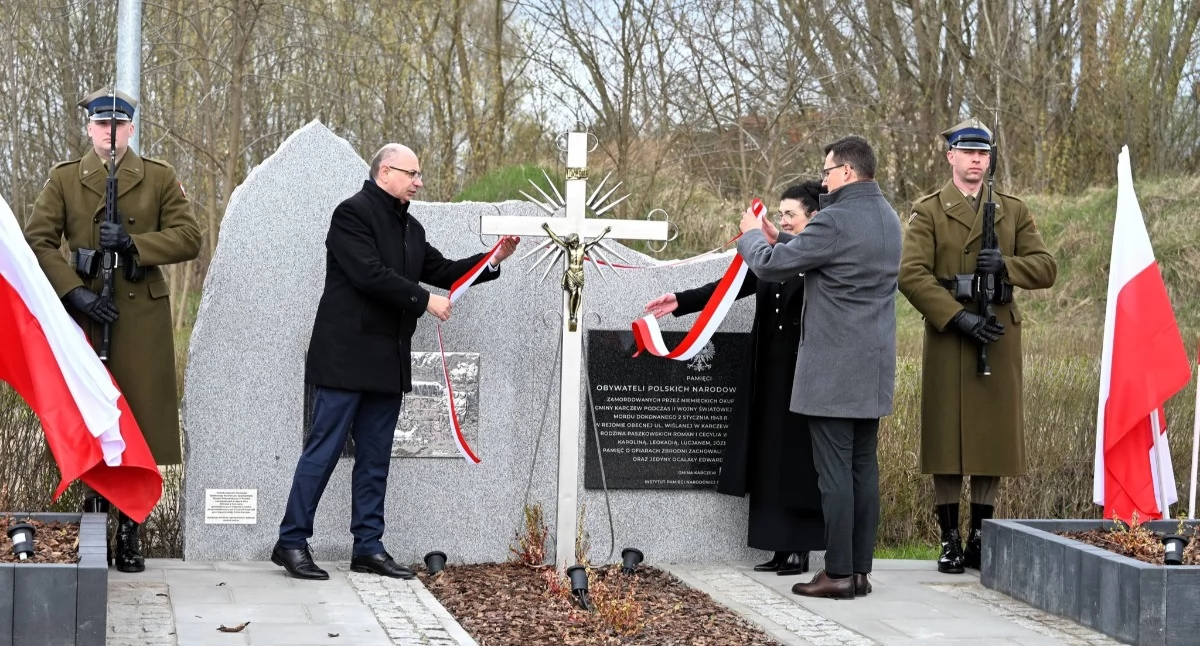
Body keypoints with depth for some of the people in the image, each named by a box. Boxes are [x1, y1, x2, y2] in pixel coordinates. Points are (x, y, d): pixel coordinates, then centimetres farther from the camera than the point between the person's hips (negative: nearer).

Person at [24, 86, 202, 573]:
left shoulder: (160, 178, 9)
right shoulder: (63, 179, 8)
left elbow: (189, 237, 1)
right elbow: (37, 241, 1)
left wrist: (133, 243, -13)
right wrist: (75, 292, -11)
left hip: (143, 315, 0)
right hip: (84, 310, 0)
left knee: (138, 418, -1)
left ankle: (129, 531, 6)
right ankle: (94, 501, 13)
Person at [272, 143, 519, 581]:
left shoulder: (410, 228, 18)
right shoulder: (353, 213, -8)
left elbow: (442, 272, 17)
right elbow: (369, 274, -18)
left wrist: (491, 261, 5)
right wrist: (425, 301, -15)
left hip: (387, 362, 8)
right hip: (347, 355, -8)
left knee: (375, 457, 9)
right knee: (324, 450, -5)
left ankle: (368, 547, 14)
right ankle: (291, 542, 1)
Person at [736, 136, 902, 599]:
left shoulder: (835, 221, -16)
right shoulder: (887, 218, 13)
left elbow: (771, 266, -9)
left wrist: (752, 234, 11)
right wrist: (773, 237, 23)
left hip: (833, 369, -8)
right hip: (874, 369, 8)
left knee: (834, 470, -5)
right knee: (863, 466, 10)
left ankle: (838, 573, -4)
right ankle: (860, 570, 13)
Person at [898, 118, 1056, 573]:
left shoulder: (1013, 211, 14)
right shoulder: (928, 212, 4)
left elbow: (1046, 267, 8)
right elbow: (912, 274, -9)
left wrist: (1006, 264, -12)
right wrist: (958, 316, -17)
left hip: (999, 335, 3)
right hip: (948, 335, -3)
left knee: (995, 433, 3)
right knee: (946, 434, -3)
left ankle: (981, 537, 12)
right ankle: (950, 540, 4)